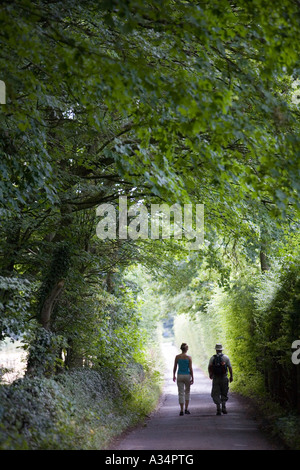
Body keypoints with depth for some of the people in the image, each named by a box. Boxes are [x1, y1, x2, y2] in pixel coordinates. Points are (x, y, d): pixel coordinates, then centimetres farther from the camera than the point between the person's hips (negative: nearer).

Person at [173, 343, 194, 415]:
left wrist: (174, 376, 17)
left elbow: (175, 367, 4)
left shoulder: (177, 357, -3)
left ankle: (181, 410, 1)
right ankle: (186, 409, 12)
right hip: (187, 375, -1)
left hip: (179, 376, 1)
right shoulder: (189, 357, -9)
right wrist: (192, 378, -2)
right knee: (187, 392, 17)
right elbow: (190, 369, -8)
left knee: (181, 393, 5)